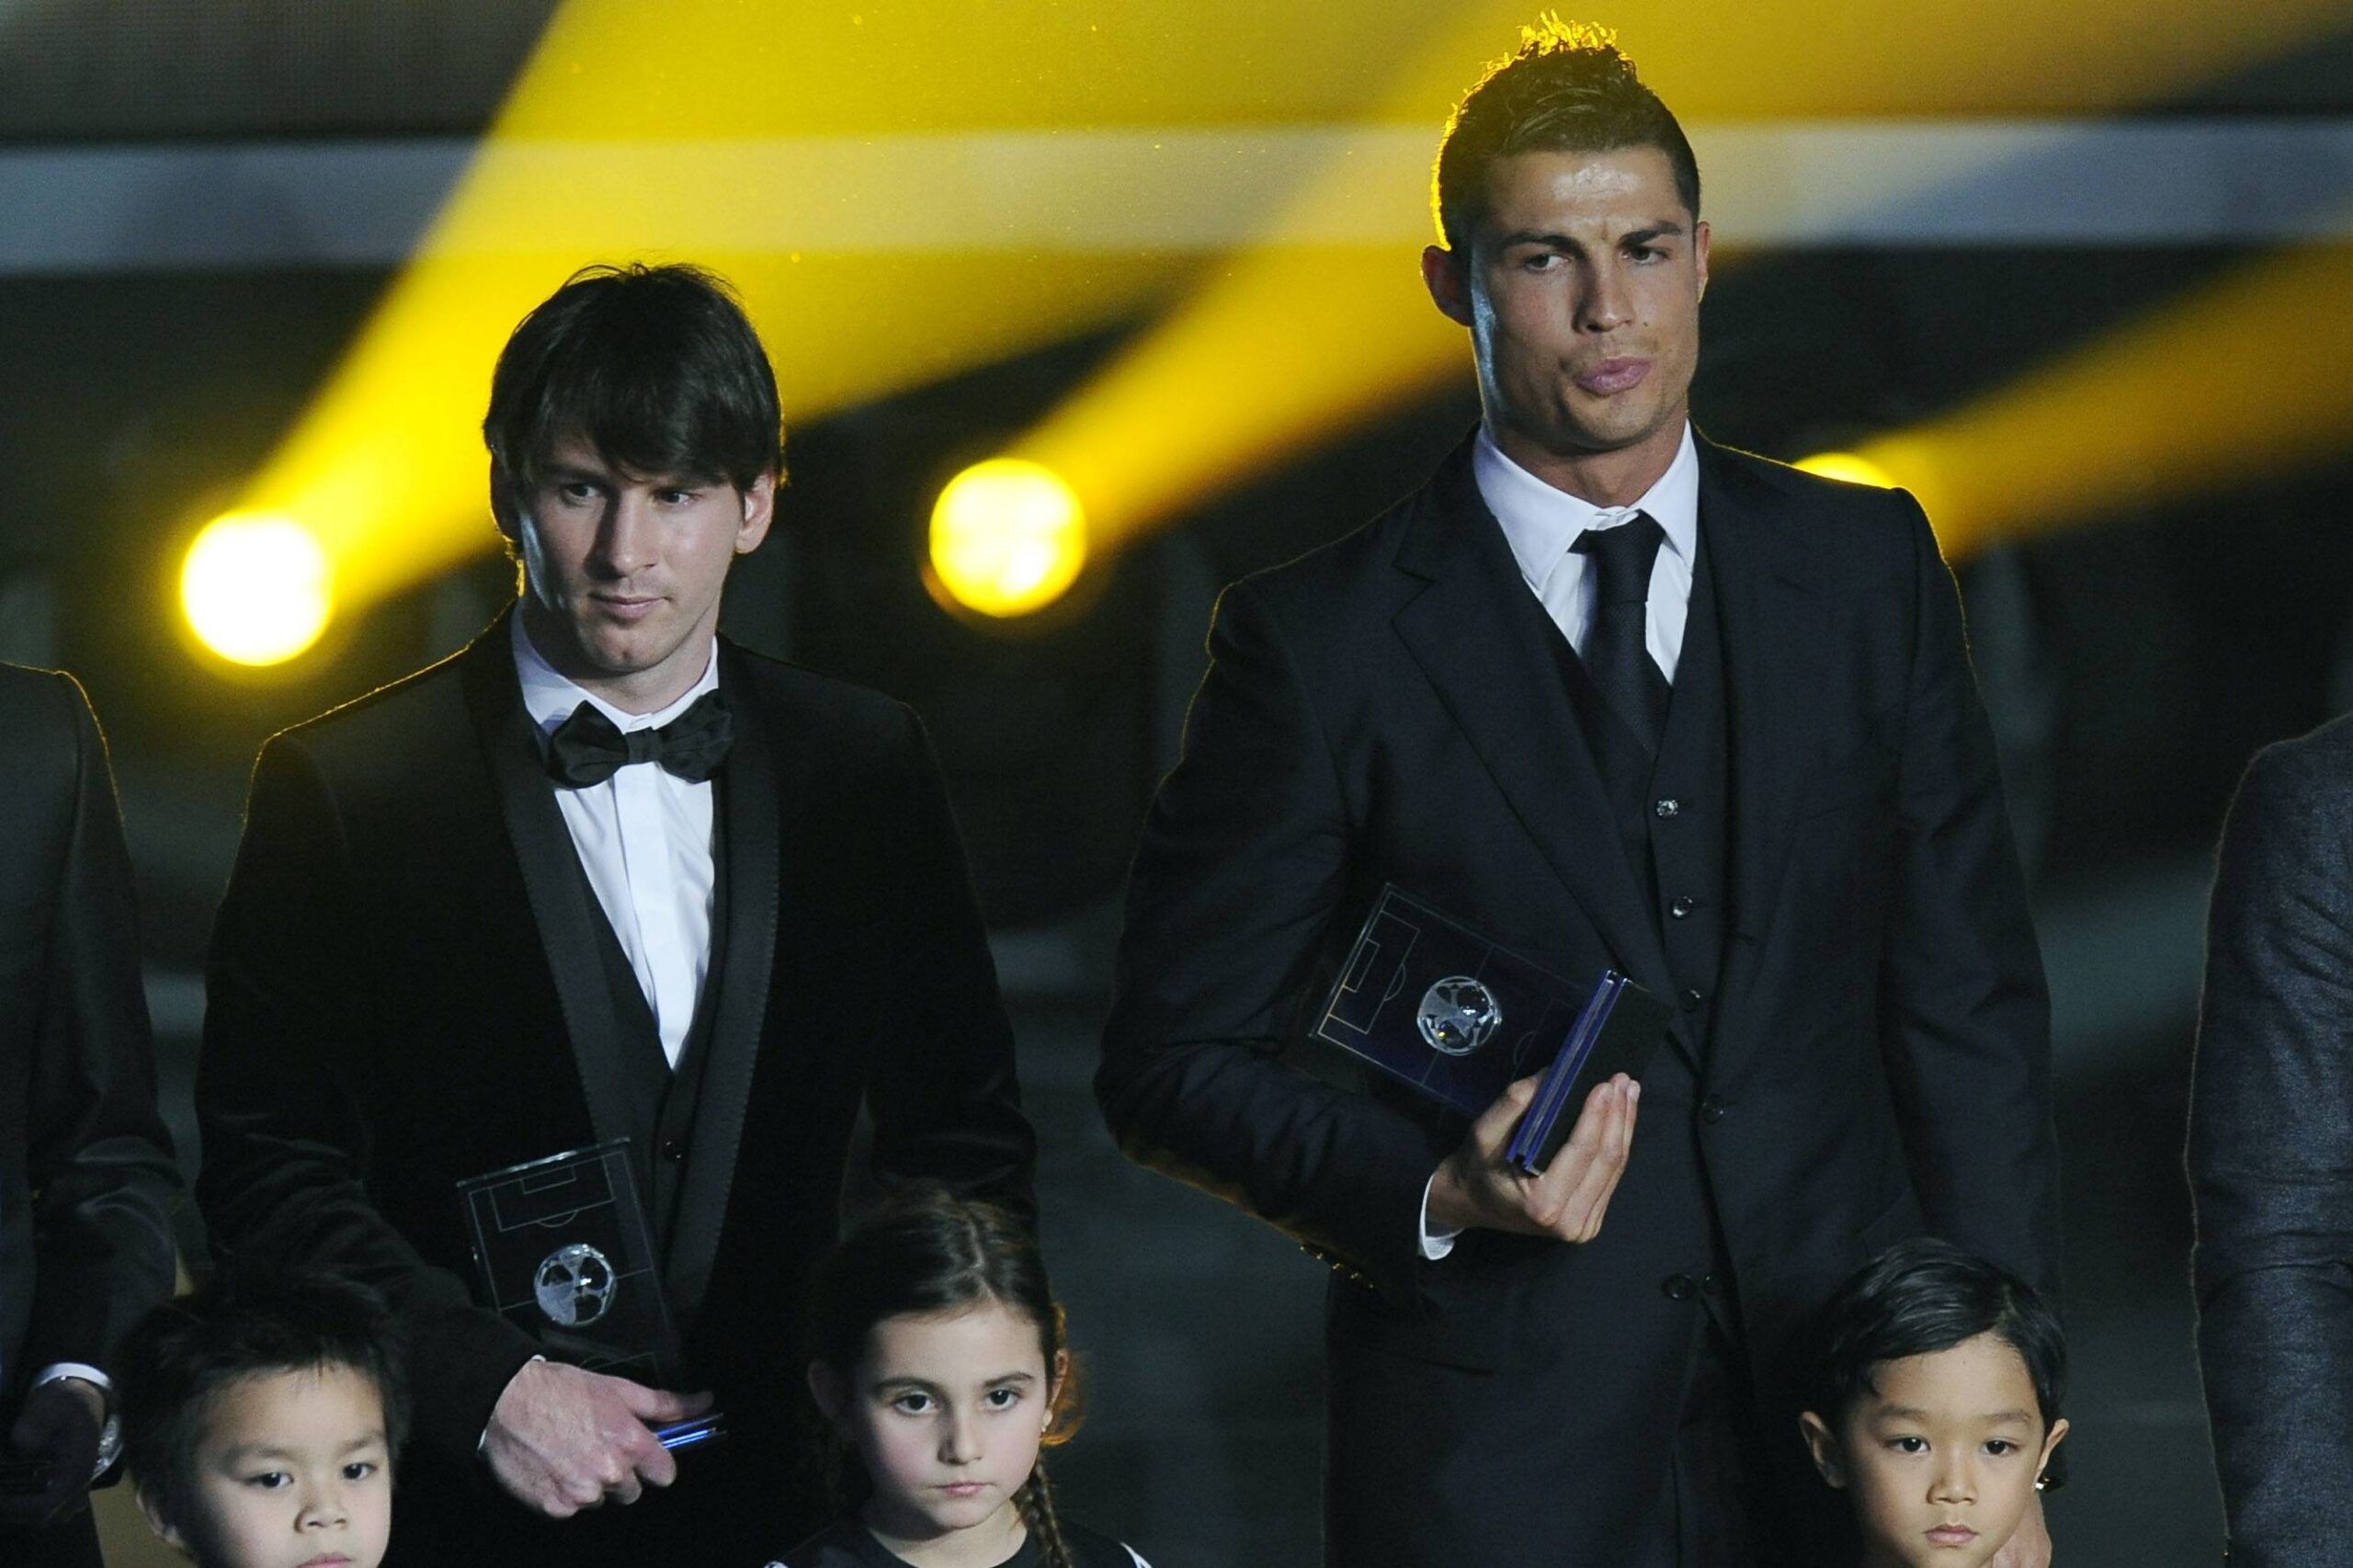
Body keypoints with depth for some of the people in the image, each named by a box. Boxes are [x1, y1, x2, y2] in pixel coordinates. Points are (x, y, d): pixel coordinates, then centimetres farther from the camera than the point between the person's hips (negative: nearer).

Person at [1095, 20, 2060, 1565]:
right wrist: (1436, 1195, -16)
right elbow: (1176, 1062, 1)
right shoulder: (1321, 643, -2)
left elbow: (1970, 1012, 7)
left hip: (1846, 1437, 2)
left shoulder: (1869, 570, 7)